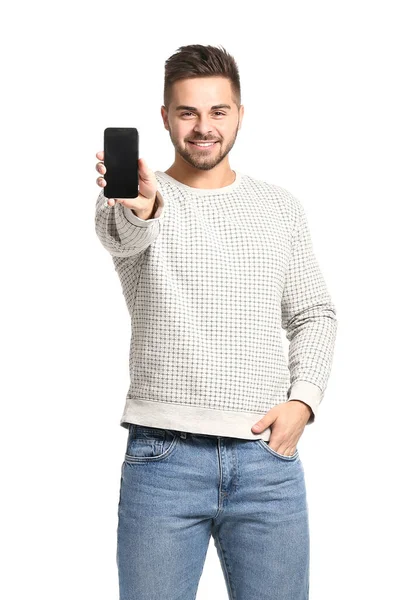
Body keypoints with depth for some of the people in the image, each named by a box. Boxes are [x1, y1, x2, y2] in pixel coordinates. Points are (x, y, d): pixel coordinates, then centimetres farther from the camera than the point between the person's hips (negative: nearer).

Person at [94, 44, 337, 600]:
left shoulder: (280, 206, 12)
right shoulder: (137, 198, 2)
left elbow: (314, 315, 14)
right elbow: (120, 235, -22)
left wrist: (303, 399, -2)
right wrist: (138, 210, -46)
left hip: (267, 456, 2)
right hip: (162, 457, -2)